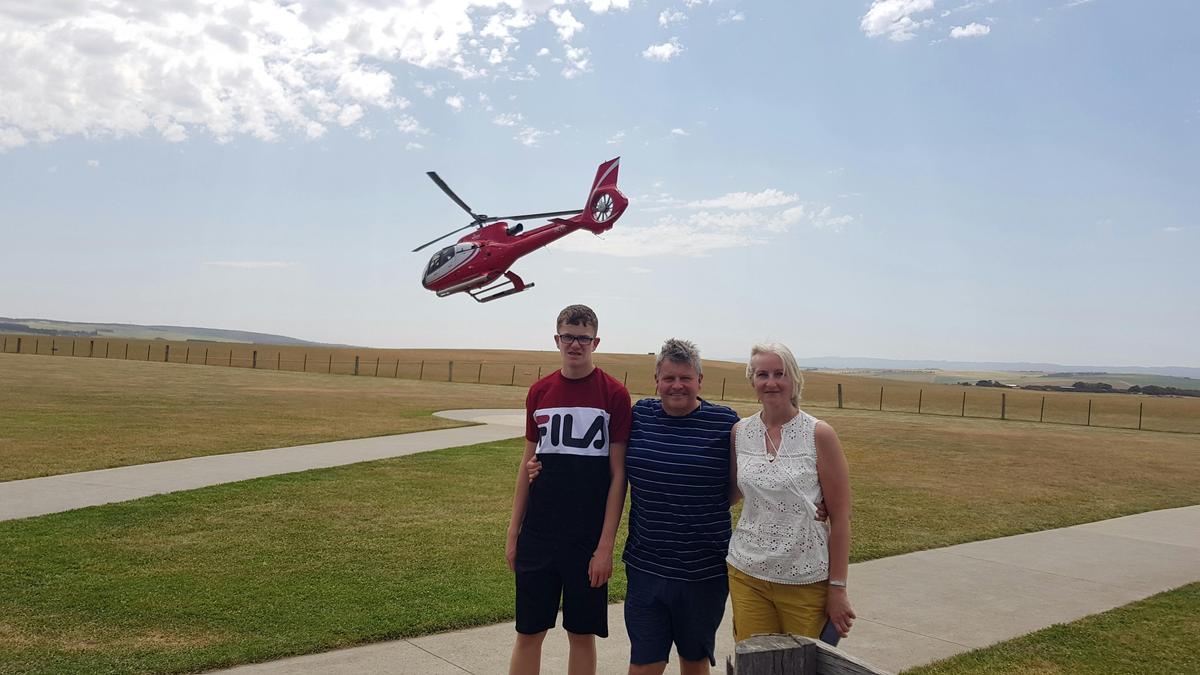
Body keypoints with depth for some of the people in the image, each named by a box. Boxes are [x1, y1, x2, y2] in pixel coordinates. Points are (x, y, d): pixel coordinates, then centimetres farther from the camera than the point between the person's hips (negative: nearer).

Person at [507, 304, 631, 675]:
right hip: (538, 534, 3)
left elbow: (618, 474, -6)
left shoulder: (614, 394, -6)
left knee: (582, 633, 9)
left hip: (588, 539, -3)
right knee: (528, 632, 9)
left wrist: (606, 545, -10)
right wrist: (513, 533, 8)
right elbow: (527, 464, 10)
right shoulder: (539, 392, 5)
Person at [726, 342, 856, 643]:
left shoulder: (819, 435, -7)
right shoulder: (740, 432, 3)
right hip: (747, 574, 3)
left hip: (807, 581, -3)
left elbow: (840, 517, -6)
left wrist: (838, 588, -7)